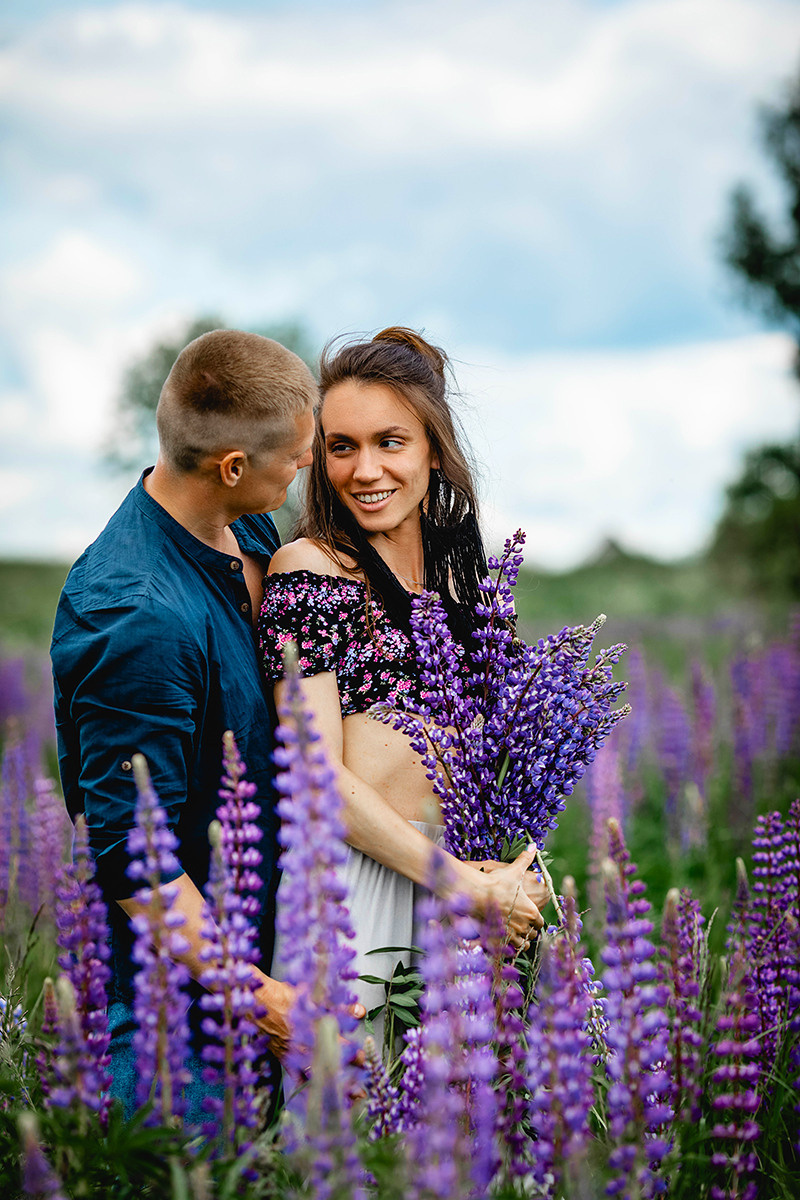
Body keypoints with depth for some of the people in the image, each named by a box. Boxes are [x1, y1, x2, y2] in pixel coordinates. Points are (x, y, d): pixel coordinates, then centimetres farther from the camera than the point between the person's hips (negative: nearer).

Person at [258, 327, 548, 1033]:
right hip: (354, 879, -6)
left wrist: (511, 874, 2)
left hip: (457, 865, 7)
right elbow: (319, 778, -15)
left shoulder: (454, 567, 11)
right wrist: (472, 889, -14)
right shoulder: (308, 569, -9)